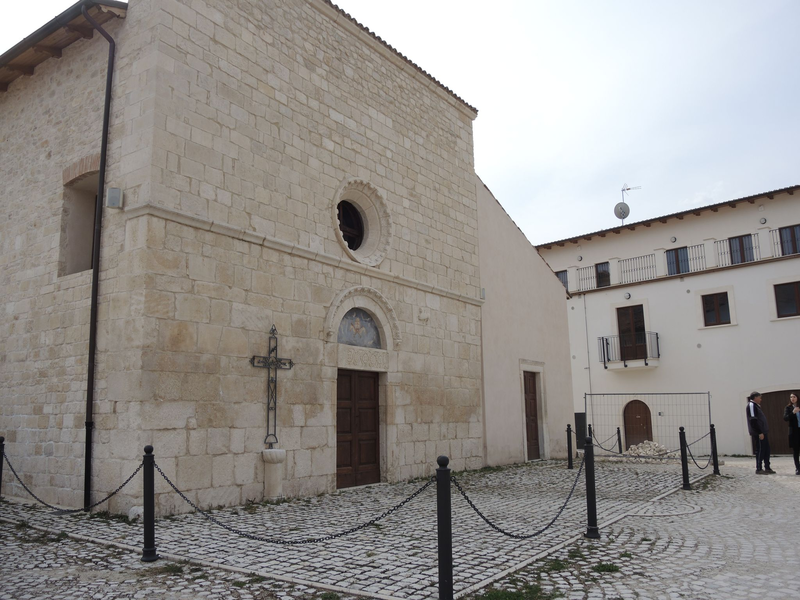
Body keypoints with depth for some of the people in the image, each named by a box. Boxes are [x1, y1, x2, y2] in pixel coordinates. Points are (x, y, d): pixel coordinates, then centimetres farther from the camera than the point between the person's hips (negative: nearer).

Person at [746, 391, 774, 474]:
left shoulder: (756, 405, 20)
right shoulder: (751, 405, -12)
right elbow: (753, 420, -20)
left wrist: (765, 431, 17)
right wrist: (760, 433, -22)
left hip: (762, 432, 10)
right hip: (758, 433, -10)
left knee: (766, 449, 12)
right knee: (760, 450, -5)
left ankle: (767, 468, 18)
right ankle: (759, 469, 0)